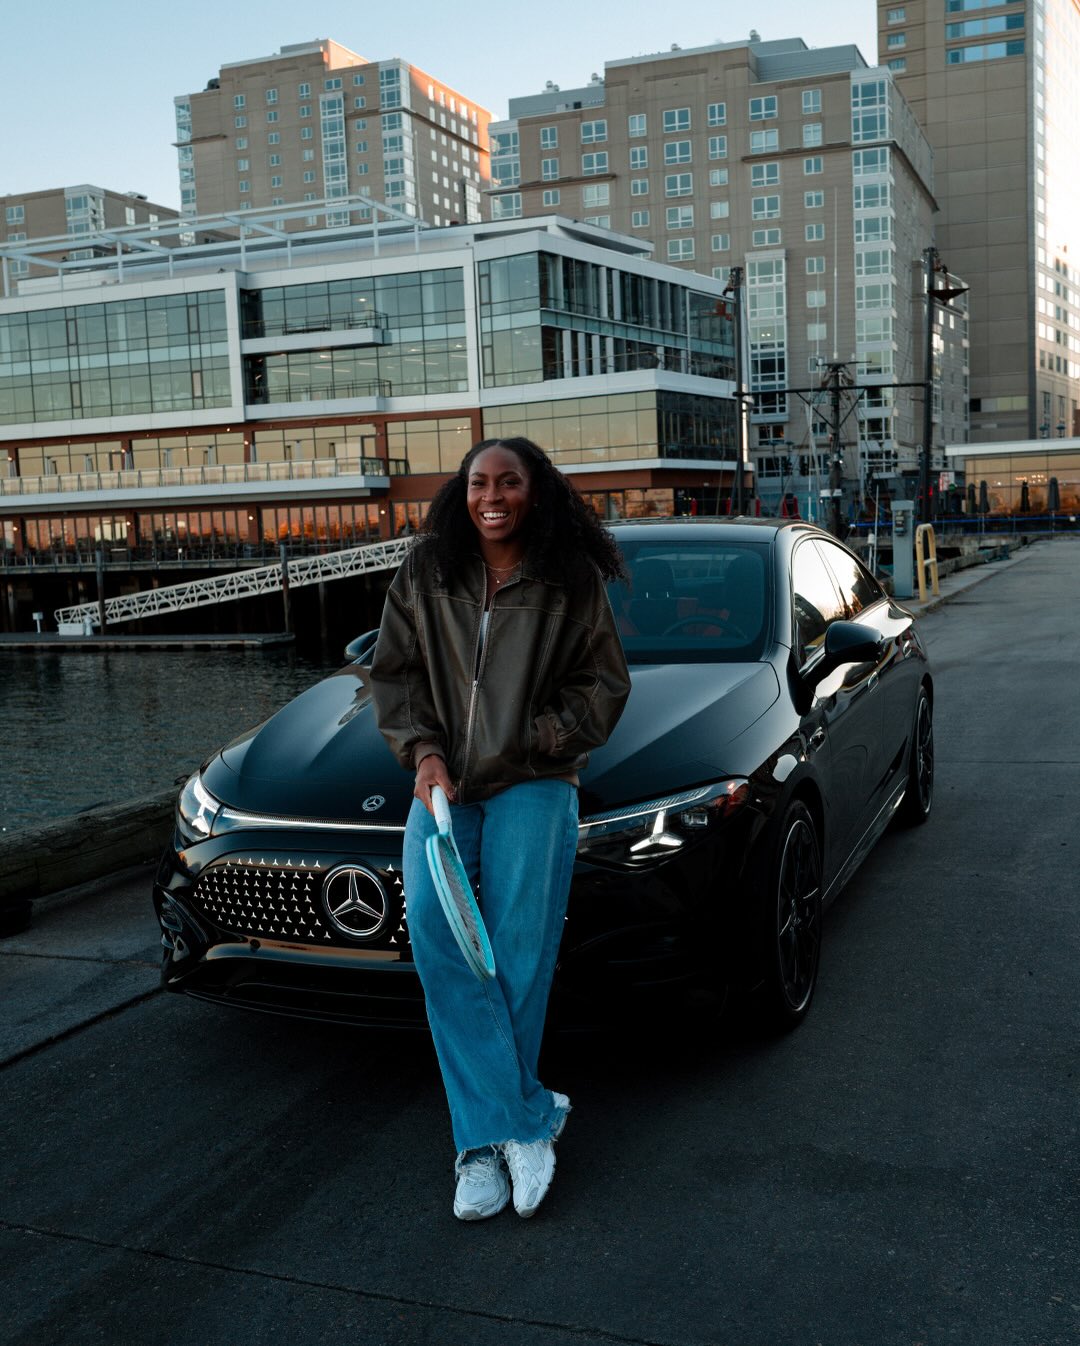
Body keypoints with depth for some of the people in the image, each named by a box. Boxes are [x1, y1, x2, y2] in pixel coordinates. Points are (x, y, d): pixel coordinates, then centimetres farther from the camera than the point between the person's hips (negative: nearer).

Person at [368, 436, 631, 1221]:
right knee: (432, 924, -19)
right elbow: (394, 672, 14)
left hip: (533, 781, -2)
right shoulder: (426, 575, 10)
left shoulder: (571, 581, 3)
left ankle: (486, 1136, 1)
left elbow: (602, 685, 6)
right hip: (444, 780, 2)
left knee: (521, 942, -15)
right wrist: (424, 751, -2)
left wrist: (526, 746, -4)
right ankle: (530, 1117, -12)